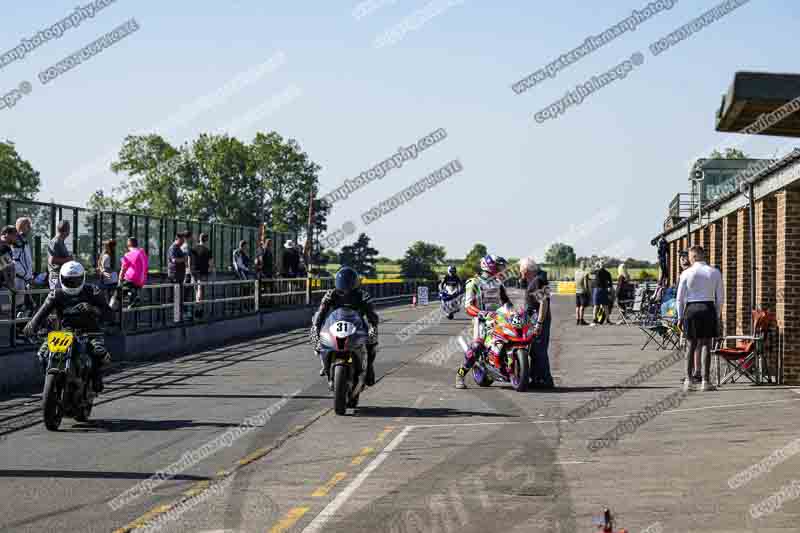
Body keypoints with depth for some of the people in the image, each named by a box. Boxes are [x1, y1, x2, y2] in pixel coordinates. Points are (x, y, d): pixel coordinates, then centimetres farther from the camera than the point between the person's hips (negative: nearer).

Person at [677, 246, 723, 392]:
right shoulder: (715, 273, 4)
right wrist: (718, 316, 13)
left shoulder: (687, 273, -1)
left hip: (691, 309, 0)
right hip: (709, 308, 0)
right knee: (706, 345, 5)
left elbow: (680, 298, 1)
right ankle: (706, 381, 2)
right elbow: (719, 297, 5)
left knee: (691, 345, 10)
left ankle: (689, 379, 9)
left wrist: (680, 317, 8)